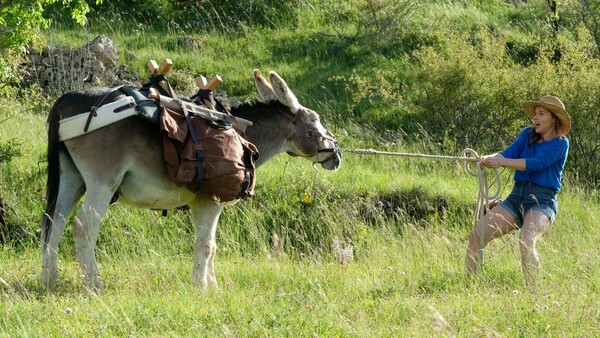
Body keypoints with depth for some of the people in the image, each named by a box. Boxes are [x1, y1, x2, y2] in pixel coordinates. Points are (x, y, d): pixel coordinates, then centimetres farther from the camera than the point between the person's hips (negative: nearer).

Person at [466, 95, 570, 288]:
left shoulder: (560, 143, -3)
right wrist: (487, 159, -22)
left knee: (526, 240, -35)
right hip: (516, 197, 6)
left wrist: (501, 162, -25)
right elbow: (509, 153, 0)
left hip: (542, 201, -6)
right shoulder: (528, 135, 15)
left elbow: (537, 163, -17)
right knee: (476, 235, -9)